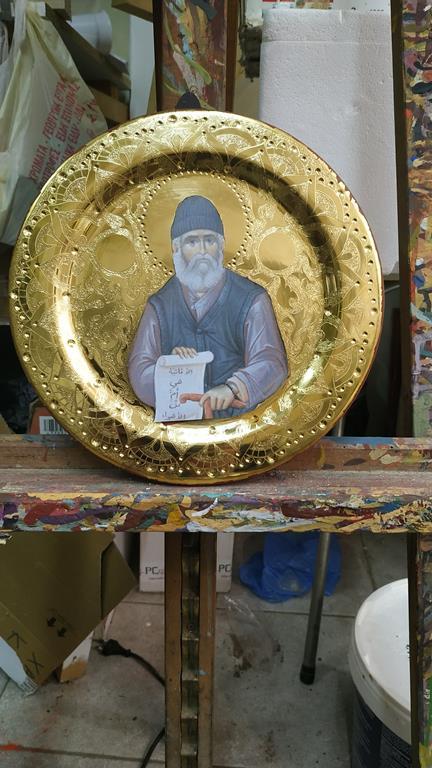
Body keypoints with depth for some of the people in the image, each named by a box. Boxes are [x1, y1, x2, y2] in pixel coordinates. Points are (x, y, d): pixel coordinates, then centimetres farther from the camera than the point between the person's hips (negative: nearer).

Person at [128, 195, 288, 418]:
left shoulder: (251, 300, 6)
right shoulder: (159, 305, 13)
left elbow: (271, 361, -7)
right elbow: (139, 371, 6)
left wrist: (232, 387, -27)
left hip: (238, 421, -1)